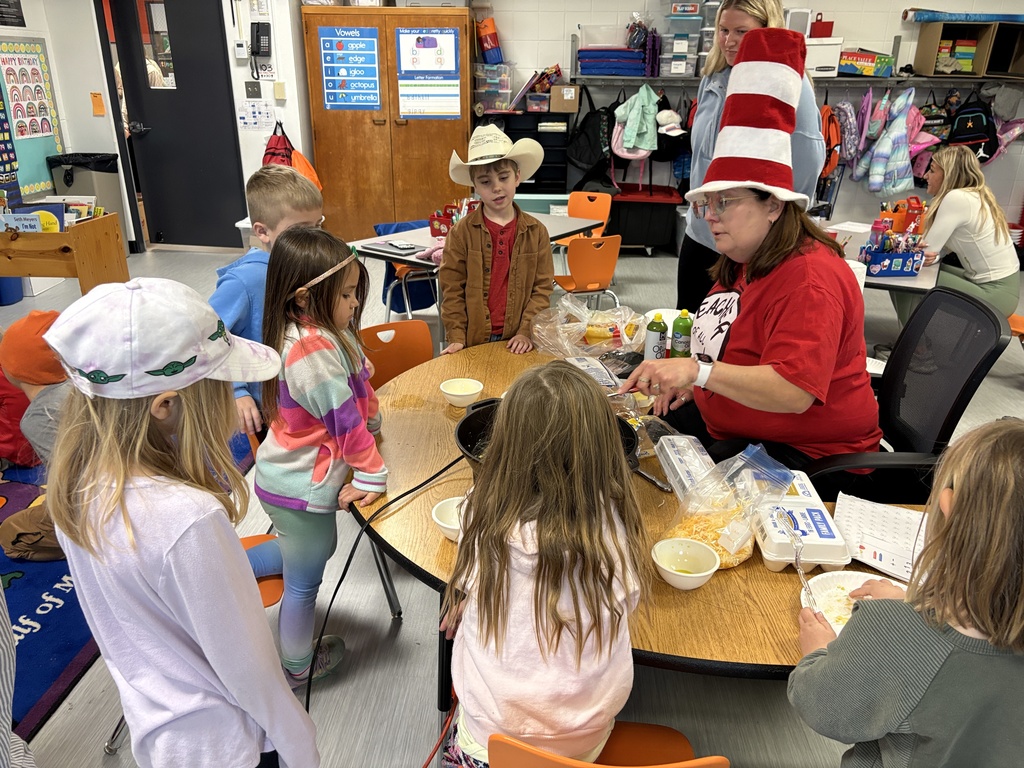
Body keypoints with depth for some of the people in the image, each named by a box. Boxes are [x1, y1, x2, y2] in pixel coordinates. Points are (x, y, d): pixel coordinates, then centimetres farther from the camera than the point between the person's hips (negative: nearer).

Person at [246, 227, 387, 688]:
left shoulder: (324, 331, -2)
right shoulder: (312, 351, -32)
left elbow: (357, 382, 9)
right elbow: (345, 420, -26)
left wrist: (371, 421, 3)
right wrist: (371, 475, -19)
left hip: (292, 474, 9)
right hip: (301, 489, -9)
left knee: (317, 549, 31)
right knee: (304, 582, 14)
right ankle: (297, 667, 38)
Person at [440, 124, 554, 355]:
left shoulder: (536, 231, 0)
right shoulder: (461, 232, -4)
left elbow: (542, 288, 0)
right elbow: (452, 290, -3)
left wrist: (526, 332, -9)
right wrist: (456, 337, -9)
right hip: (474, 339, -1)